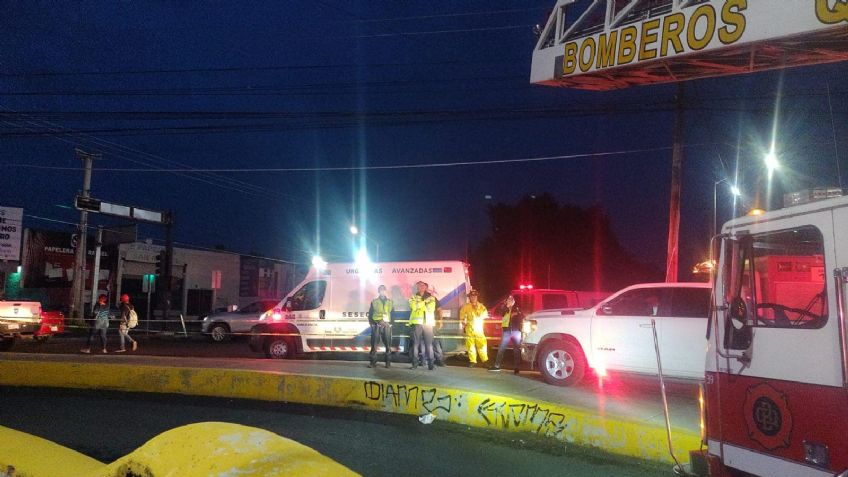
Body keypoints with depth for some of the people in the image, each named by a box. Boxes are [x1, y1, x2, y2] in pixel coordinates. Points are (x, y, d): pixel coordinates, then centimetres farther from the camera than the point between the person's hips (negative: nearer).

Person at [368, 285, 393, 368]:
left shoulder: (390, 301, 12)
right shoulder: (374, 301, 9)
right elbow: (370, 315, 8)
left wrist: (390, 323, 0)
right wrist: (372, 324, -3)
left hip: (386, 325, 1)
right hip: (376, 326, -1)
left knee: (388, 344, -3)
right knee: (374, 344, -4)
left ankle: (388, 363, 3)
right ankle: (373, 362, -1)